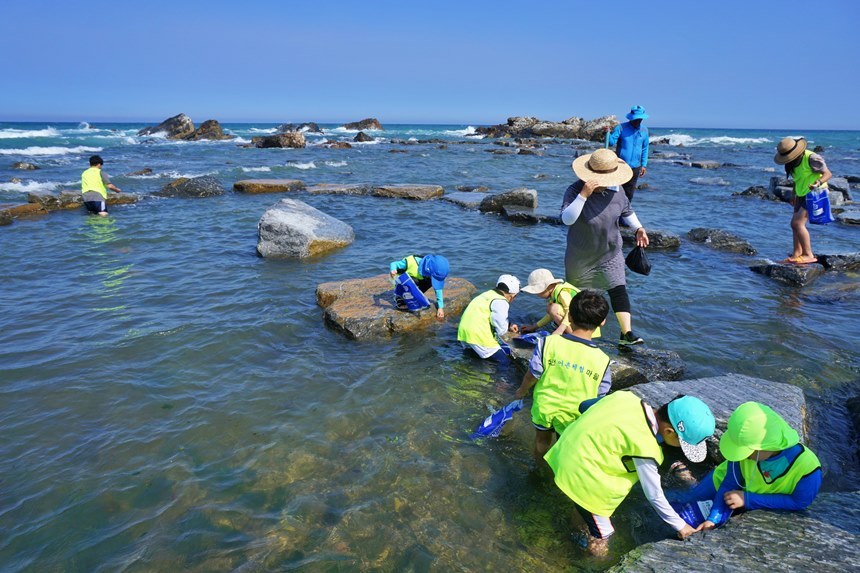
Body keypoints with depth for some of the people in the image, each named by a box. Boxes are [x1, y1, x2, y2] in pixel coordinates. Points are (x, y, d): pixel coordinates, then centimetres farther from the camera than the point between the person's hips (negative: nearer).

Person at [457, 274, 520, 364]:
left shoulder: (488, 294, 16)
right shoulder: (501, 302, -11)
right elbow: (501, 330, -11)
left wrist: (508, 327, 21)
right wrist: (508, 328, 9)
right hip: (479, 336, -9)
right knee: (505, 363, -4)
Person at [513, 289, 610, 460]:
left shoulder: (548, 343, -23)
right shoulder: (601, 360, -22)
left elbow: (532, 375, -13)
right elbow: (599, 396, -9)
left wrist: (522, 390, 8)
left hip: (543, 407, 2)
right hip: (573, 417, -2)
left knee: (542, 440, 28)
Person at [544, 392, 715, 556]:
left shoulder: (626, 397, -8)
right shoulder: (645, 448, -25)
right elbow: (654, 495, -11)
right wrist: (680, 525, 5)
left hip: (565, 451, 9)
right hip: (578, 472, -8)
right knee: (601, 531, 10)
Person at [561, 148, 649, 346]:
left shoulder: (616, 192, -5)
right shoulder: (574, 190, -19)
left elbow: (627, 211, 14)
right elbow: (567, 219, -33)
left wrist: (639, 228, -1)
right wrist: (584, 195, -40)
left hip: (610, 253, 2)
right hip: (580, 255, -2)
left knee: (618, 289, -10)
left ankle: (626, 333, -9)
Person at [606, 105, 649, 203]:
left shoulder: (644, 130, 6)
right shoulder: (621, 127, -5)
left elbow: (645, 149, 12)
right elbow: (612, 142, -13)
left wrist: (644, 165, 9)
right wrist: (608, 133, -32)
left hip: (635, 167, 3)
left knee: (629, 193, 10)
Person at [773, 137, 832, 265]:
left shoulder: (811, 158, -19)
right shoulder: (793, 162, 6)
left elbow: (828, 173, -18)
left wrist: (818, 183, -36)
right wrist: (794, 194, 20)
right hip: (802, 195, 9)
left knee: (798, 223, -16)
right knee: (795, 224, 6)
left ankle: (809, 255, -11)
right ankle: (797, 254, 10)